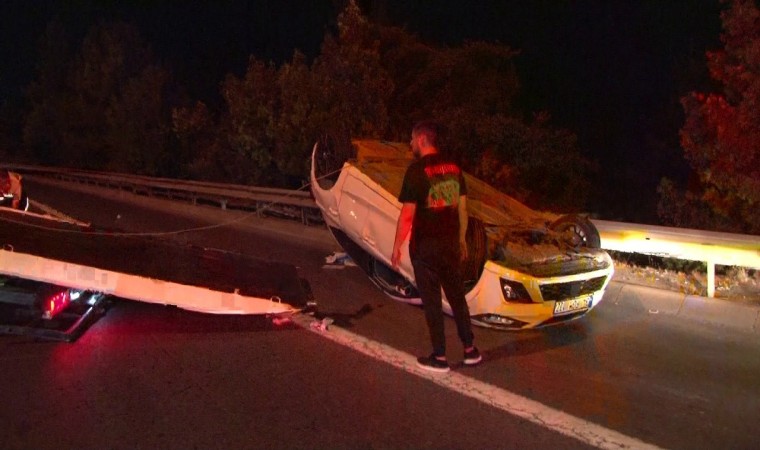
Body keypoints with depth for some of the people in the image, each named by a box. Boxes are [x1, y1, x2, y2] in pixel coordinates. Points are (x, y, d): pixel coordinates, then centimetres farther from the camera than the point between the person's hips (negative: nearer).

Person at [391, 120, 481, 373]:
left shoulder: (417, 170, -13)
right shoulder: (453, 168, 6)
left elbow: (407, 214, -15)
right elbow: (462, 207, 10)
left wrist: (397, 247, -7)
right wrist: (461, 239, 19)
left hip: (425, 246, -6)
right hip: (450, 243, 6)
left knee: (432, 301, 4)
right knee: (457, 296, 17)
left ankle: (439, 357, 12)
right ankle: (470, 350, 25)